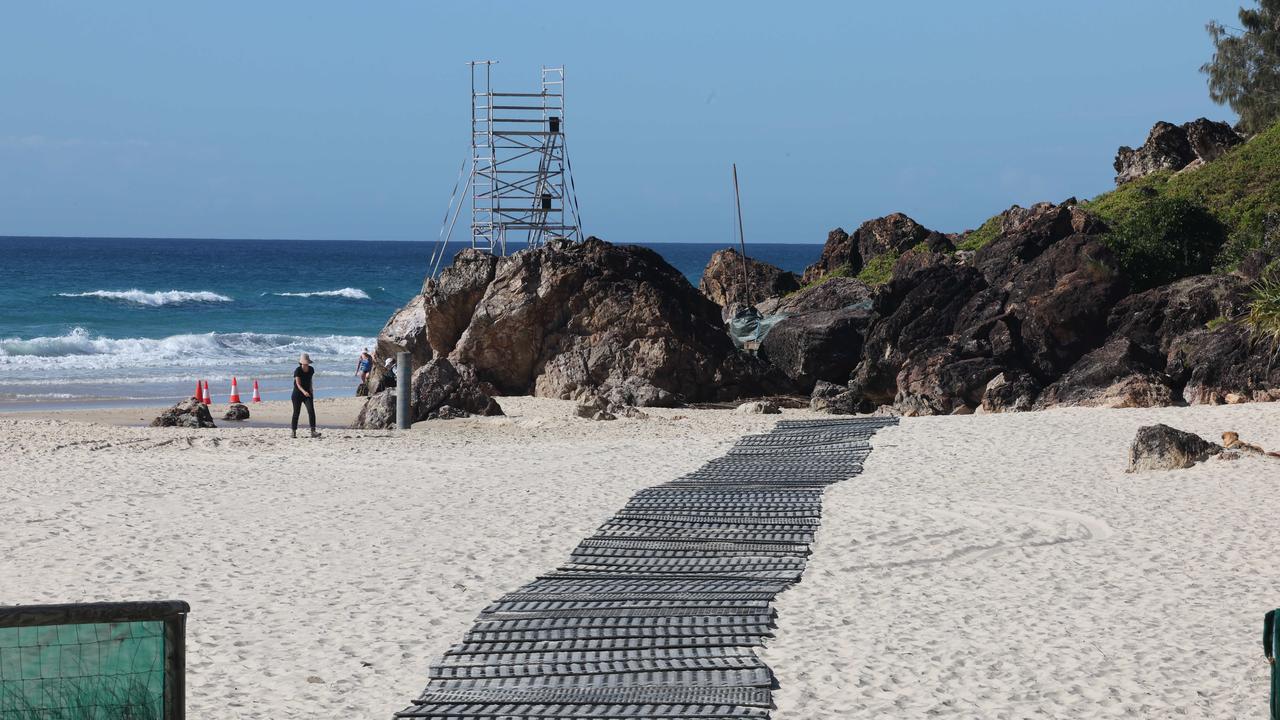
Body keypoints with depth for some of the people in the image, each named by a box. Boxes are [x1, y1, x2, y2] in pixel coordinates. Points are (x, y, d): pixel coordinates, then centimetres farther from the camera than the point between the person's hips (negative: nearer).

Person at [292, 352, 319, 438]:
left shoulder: (311, 370, 1)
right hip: (297, 393, -4)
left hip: (308, 393, 4)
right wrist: (303, 391, -40)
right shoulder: (298, 371, -16)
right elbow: (298, 384, -24)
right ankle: (294, 432, 18)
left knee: (311, 411, -12)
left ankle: (313, 432, -18)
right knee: (296, 413, 4)